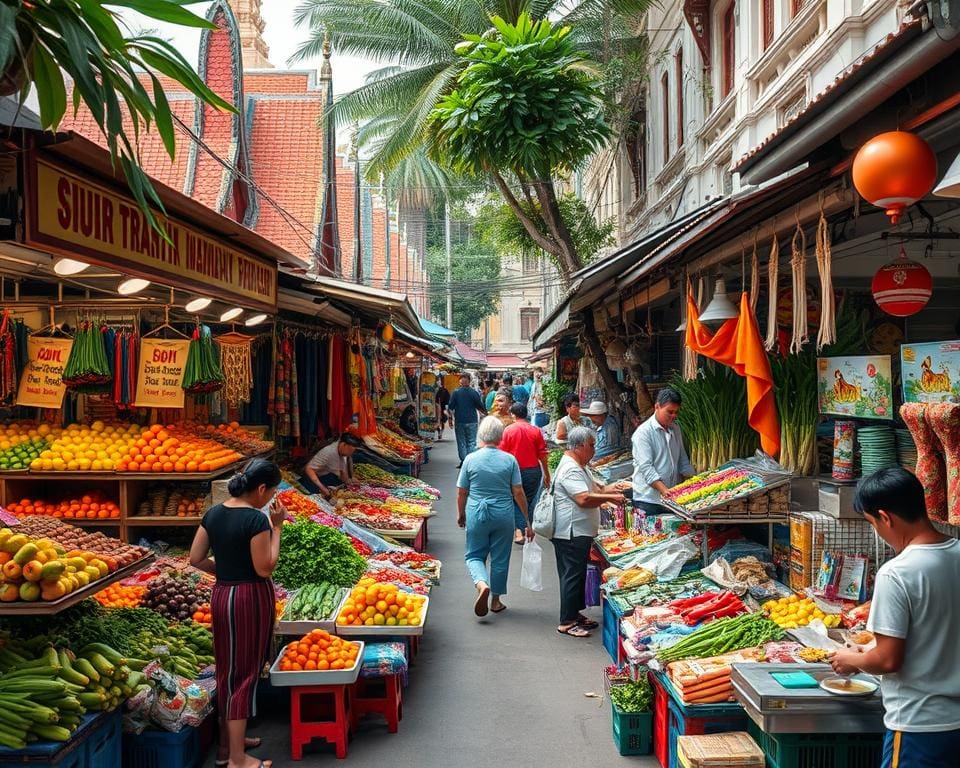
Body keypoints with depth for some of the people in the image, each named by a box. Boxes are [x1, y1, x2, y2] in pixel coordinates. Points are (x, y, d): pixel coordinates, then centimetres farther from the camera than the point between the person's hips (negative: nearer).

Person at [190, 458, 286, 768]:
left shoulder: (213, 513, 4)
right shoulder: (256, 519, -19)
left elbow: (195, 559, 7)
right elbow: (265, 568, -18)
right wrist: (276, 526, -13)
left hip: (221, 594, 8)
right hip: (251, 597, -8)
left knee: (228, 669, 19)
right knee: (246, 673, 0)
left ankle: (229, 741, 33)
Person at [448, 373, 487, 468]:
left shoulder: (456, 392, -6)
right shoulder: (474, 392, -5)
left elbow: (450, 408, -4)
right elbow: (480, 407, 0)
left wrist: (450, 419, 7)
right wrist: (484, 414, 18)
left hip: (459, 421, 0)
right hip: (472, 421, 0)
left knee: (461, 442, 7)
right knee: (471, 442, 6)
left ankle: (463, 462, 5)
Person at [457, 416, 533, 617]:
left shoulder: (471, 459, -6)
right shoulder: (509, 460, -5)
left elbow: (461, 492, -1)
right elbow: (518, 492, -5)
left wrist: (460, 515, 15)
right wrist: (527, 521, 2)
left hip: (476, 515, -1)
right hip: (503, 516, 1)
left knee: (474, 555, 13)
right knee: (500, 558, 13)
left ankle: (482, 584, -15)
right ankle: (496, 600, 23)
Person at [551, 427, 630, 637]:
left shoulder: (577, 466, 17)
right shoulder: (570, 469, -19)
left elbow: (592, 489, 23)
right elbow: (584, 499, -28)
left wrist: (611, 488, 6)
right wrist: (610, 498, -19)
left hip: (579, 533, 11)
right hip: (571, 534, -11)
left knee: (577, 575, 17)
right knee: (572, 576, -5)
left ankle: (575, 614, 26)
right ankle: (566, 622, 1)